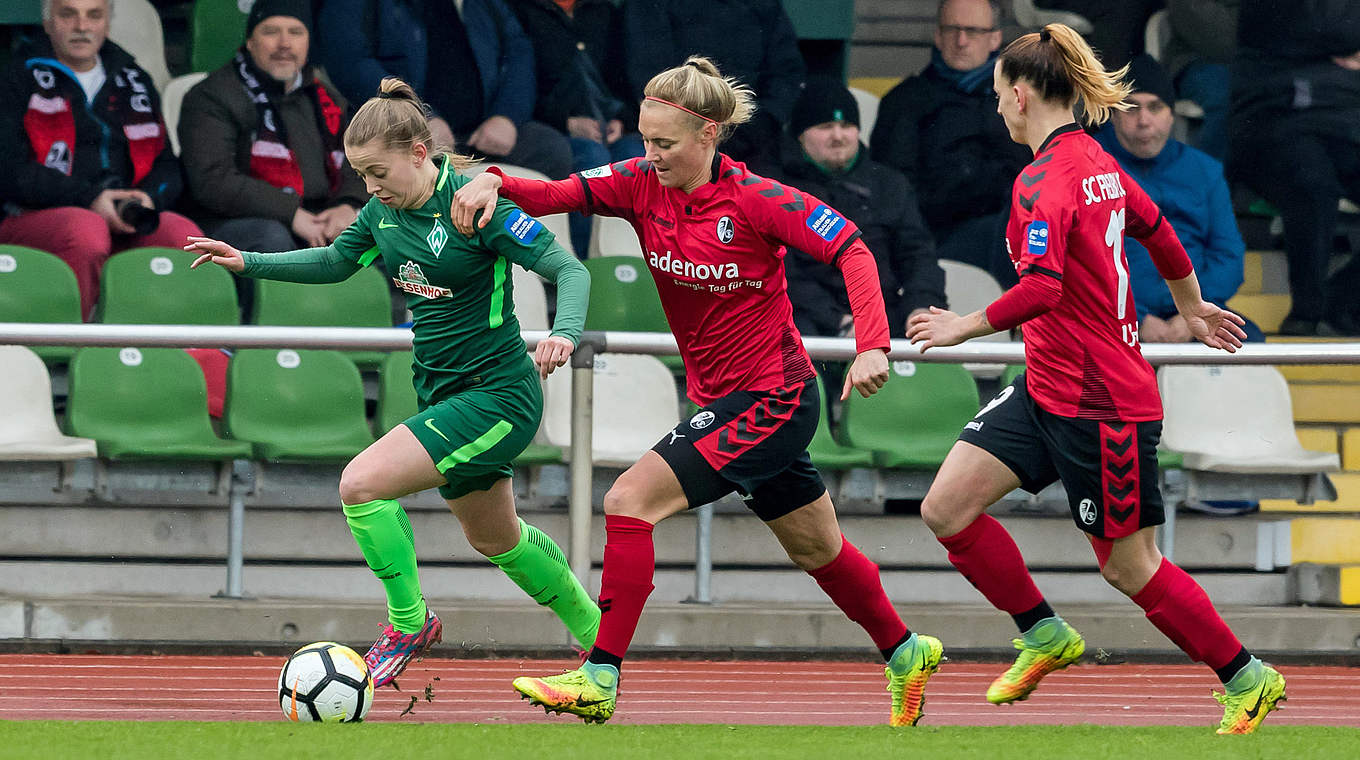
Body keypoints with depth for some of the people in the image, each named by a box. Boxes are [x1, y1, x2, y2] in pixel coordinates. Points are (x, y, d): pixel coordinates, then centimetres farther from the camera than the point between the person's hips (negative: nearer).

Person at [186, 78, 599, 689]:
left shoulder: (475, 204, -21)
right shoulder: (384, 210, 2)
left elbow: (570, 270, -21)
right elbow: (335, 261, 20)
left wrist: (563, 333, -39)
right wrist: (247, 263, 10)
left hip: (497, 398, -9)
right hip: (443, 394, 9)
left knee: (362, 483, -20)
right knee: (494, 538, 23)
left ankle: (409, 622, -1)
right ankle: (596, 633, 41)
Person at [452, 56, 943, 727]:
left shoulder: (754, 200, -18)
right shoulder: (643, 186, -2)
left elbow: (851, 249, -18)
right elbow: (557, 194, -11)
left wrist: (871, 346, -28)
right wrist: (494, 182, -32)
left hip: (772, 398, -8)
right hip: (721, 400, 8)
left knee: (630, 498, -18)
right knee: (817, 552, 22)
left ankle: (599, 679, -19)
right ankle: (905, 654, 42)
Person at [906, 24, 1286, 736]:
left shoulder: (1046, 179, -21)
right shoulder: (1097, 162, 8)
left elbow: (1042, 289, -33)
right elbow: (1159, 230, 23)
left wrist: (966, 326, -19)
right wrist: (1192, 310, 39)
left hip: (1098, 404, -9)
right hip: (1046, 389, 9)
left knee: (1129, 567, 3)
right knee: (946, 510, 3)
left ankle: (1248, 678, 17)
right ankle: (1044, 635, 17)